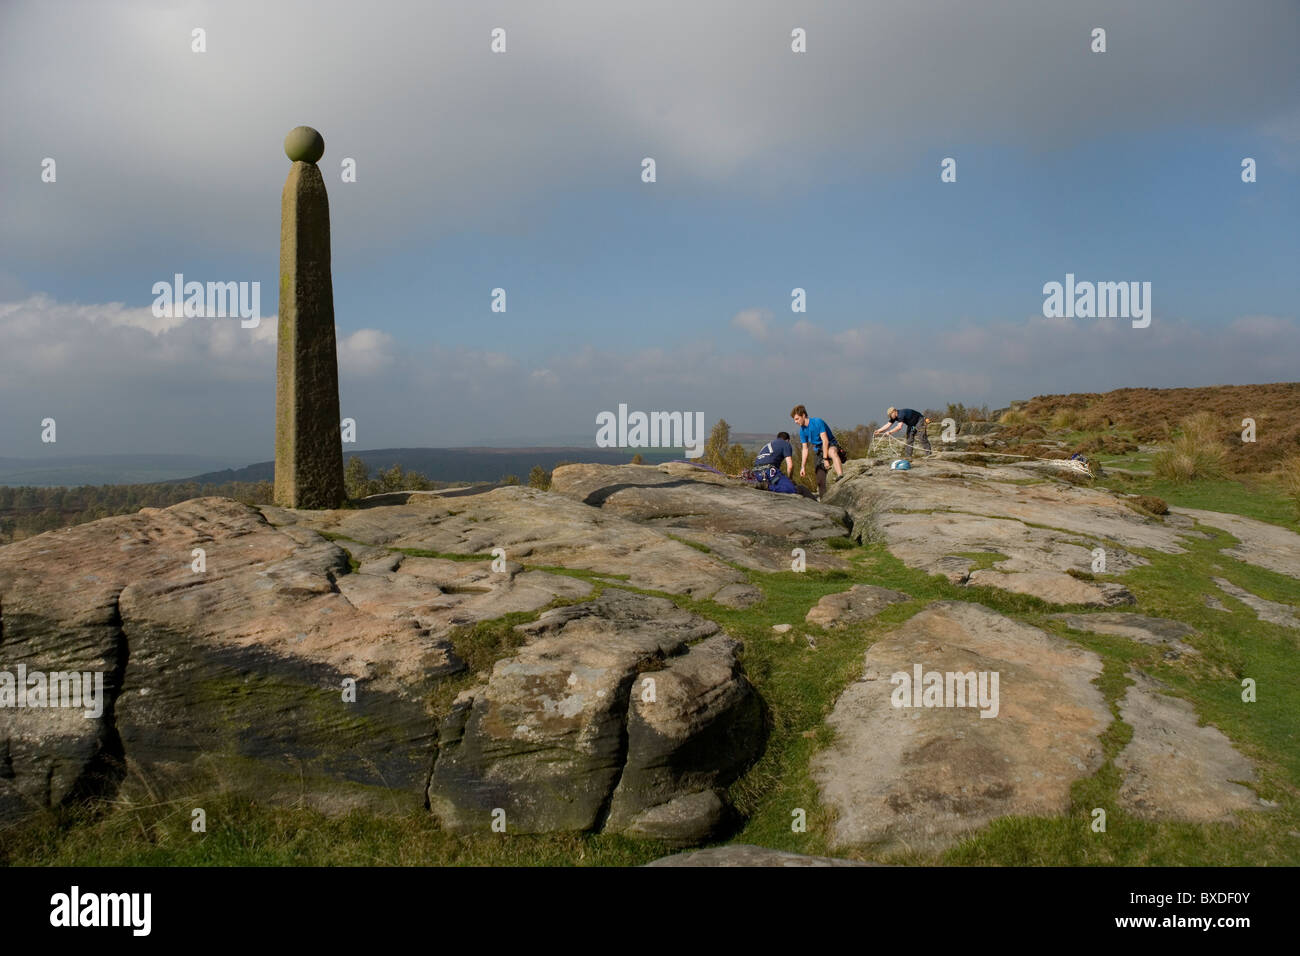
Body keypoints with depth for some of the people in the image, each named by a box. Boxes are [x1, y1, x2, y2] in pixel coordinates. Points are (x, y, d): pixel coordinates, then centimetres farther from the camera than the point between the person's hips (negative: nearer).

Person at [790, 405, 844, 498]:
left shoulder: (818, 422, -17)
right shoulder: (802, 431, 3)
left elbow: (825, 441, -21)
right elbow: (805, 449, 8)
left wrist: (825, 459, -26)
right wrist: (803, 467, 2)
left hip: (831, 445, -7)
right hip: (820, 451, 7)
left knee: (832, 452, -43)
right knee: (820, 478, -3)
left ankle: (840, 476, -62)